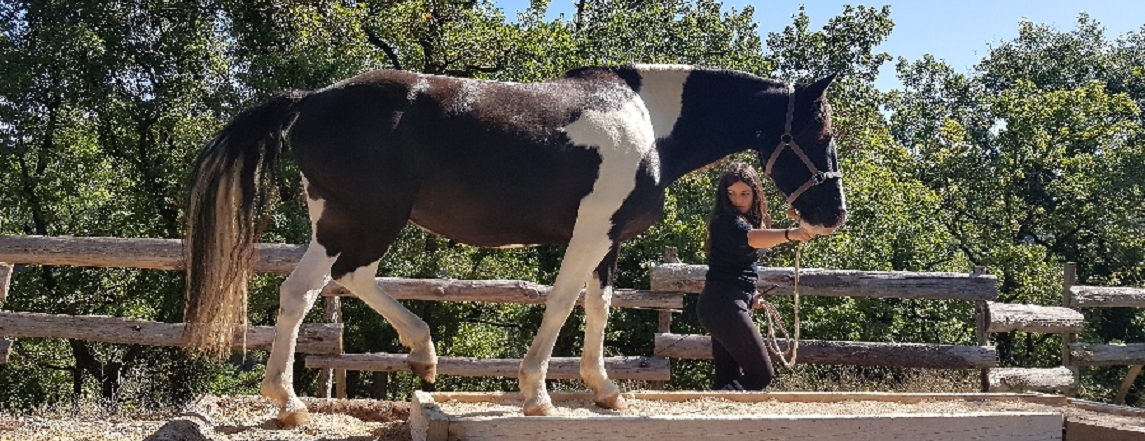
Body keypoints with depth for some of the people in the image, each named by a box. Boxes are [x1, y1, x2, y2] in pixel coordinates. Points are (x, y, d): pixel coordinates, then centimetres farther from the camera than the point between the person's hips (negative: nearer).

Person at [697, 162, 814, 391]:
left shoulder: (751, 220, 15)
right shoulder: (726, 222, -15)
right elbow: (750, 237, -38)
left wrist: (748, 294, 15)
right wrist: (789, 234, -54)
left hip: (730, 305, 10)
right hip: (724, 305, -10)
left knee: (728, 376, 10)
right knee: (761, 374, -10)